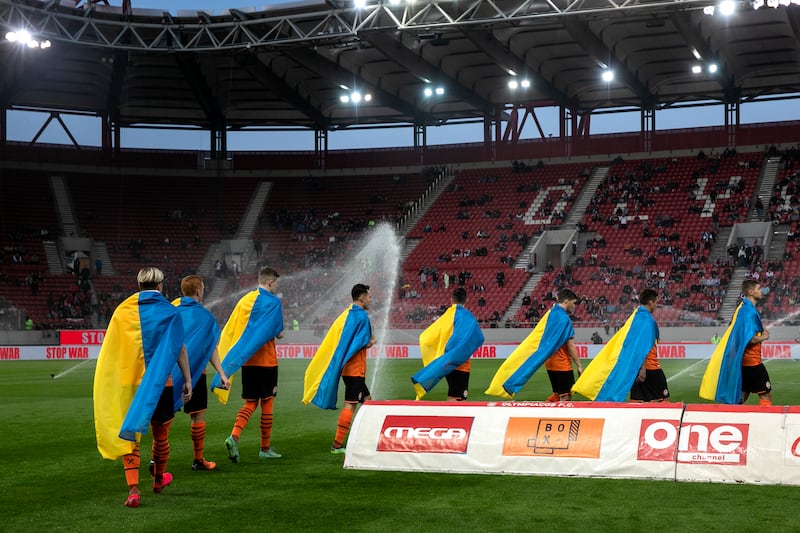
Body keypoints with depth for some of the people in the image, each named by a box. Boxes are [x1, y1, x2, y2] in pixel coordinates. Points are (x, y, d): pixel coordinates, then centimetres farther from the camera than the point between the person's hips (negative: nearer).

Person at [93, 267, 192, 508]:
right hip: (160, 383, 0)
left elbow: (111, 350, 5)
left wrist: (111, 383, 14)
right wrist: (187, 380, 2)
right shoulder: (169, 312, -3)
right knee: (160, 434, 18)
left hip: (129, 384, 1)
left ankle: (133, 489, -13)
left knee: (129, 437, 1)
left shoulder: (123, 311, 1)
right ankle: (158, 479, 37)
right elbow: (180, 349, -4)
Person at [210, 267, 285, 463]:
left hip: (246, 360, 5)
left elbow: (230, 329, 9)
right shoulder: (273, 302, -8)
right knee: (267, 403, 5)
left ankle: (234, 436, -13)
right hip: (266, 360, -5)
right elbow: (279, 333, -7)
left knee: (250, 403, 10)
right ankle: (265, 449, 11)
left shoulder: (245, 300, 10)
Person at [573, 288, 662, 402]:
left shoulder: (635, 317, 13)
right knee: (661, 399, 0)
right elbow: (644, 347, -20)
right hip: (649, 366, -8)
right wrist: (643, 368, -23)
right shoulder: (647, 319, -13)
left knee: (637, 400, 6)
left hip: (634, 366, 8)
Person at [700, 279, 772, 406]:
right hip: (751, 361, -10)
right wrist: (763, 337, -7)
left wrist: (760, 331, 10)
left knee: (739, 397, 12)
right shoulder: (749, 310, -17)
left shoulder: (742, 307, 13)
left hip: (743, 360, 10)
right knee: (766, 395, -4)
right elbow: (750, 339, -24)